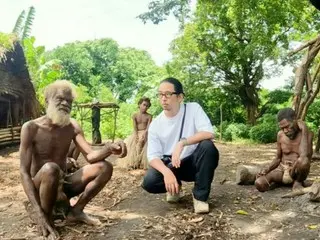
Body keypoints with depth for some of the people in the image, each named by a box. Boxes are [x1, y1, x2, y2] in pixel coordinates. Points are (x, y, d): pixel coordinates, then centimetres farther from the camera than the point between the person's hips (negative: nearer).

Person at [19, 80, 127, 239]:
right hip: (39, 186, -4)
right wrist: (37, 212, -32)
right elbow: (24, 172, -20)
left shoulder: (72, 127, -2)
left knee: (105, 167, -13)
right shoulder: (31, 128, -16)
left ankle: (76, 211, -1)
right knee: (50, 168, -38)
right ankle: (46, 219, -16)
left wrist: (109, 148, -36)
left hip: (62, 184, 5)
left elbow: (90, 156, -12)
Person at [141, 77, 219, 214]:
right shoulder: (155, 124, -7)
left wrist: (182, 143, -37)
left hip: (194, 163, -1)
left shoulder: (193, 108, -11)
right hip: (170, 165, 1)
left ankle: (200, 196, -16)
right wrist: (167, 172, -33)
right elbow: (153, 156, -12)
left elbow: (209, 133, -25)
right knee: (149, 182, -27)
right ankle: (175, 186, 10)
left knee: (207, 146, -33)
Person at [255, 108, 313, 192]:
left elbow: (304, 156, -30)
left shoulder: (307, 134, -11)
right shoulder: (280, 135, 0)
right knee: (259, 184, -25)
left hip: (297, 172, -2)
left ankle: (298, 182, -8)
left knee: (304, 161, -38)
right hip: (282, 169, 3)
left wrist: (303, 129, -24)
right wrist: (267, 168, -10)